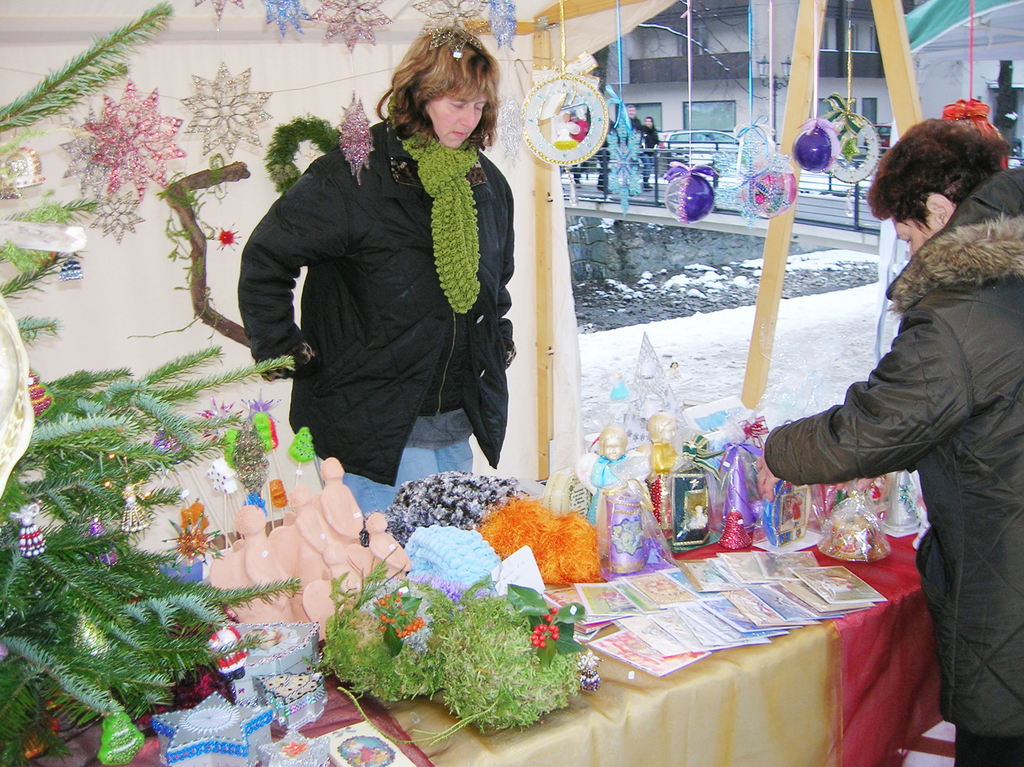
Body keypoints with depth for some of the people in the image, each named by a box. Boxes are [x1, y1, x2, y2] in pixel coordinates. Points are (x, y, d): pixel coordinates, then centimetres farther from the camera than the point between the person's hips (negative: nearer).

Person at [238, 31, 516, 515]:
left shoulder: (487, 182, 10)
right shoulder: (355, 175, -12)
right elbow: (265, 258, -8)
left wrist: (499, 342, 18)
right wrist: (285, 353, -9)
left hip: (458, 419, 7)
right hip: (376, 422, -6)